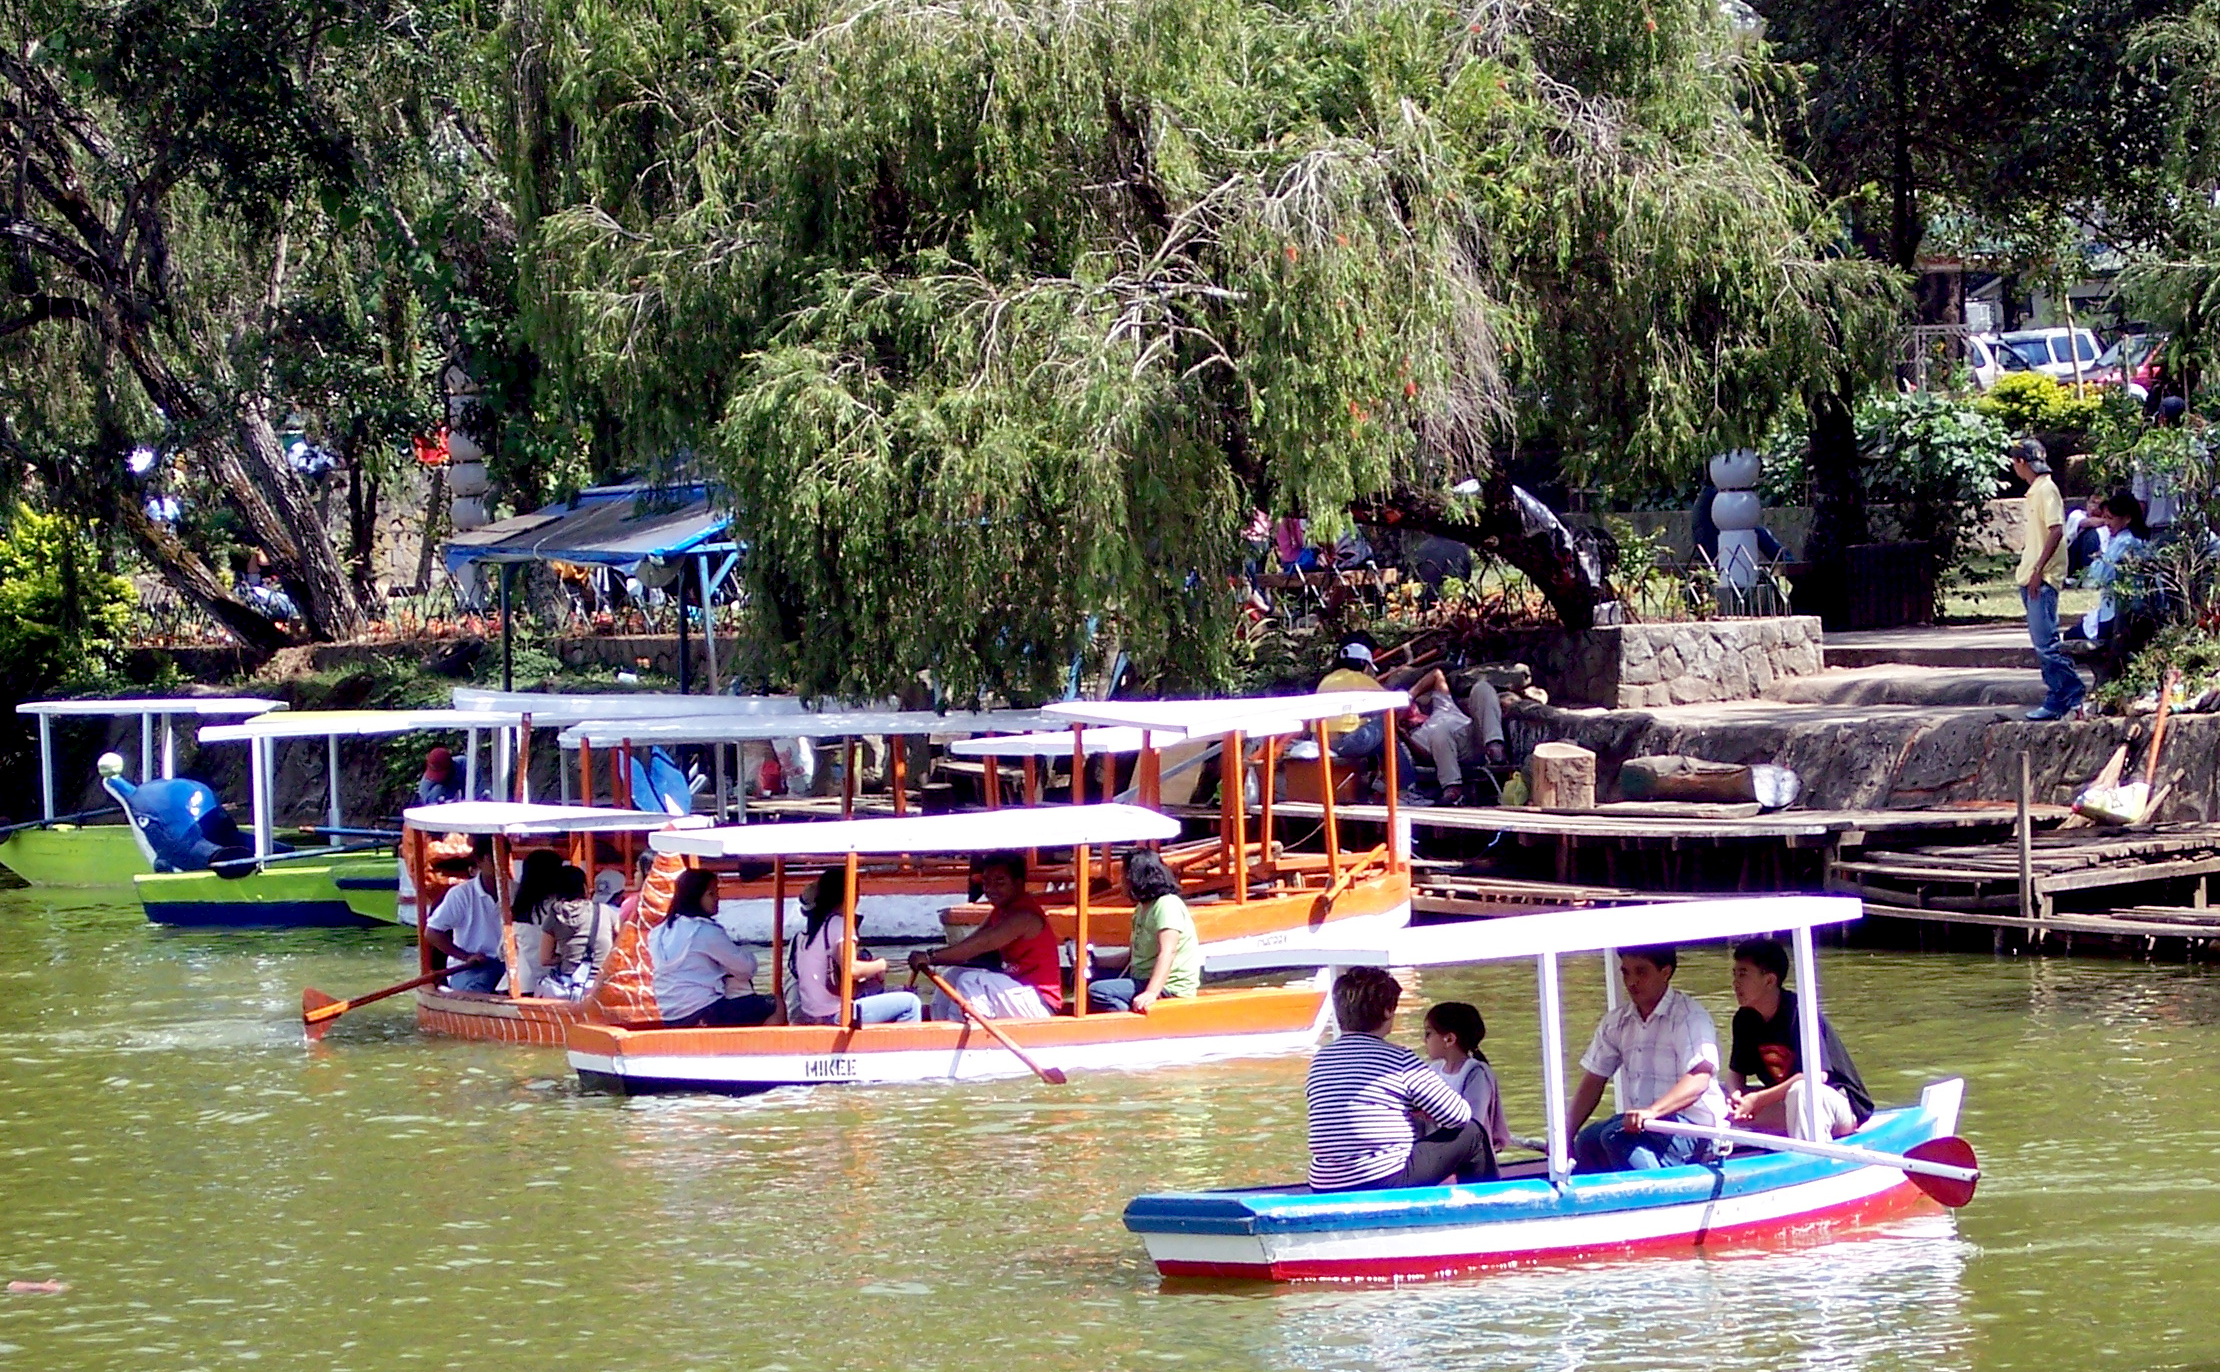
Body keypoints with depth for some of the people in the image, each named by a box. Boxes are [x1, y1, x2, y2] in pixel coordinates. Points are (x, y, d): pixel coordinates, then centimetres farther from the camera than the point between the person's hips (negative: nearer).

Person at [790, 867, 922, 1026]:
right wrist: (880, 964, -5)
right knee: (910, 1002, -7)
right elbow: (851, 969, -25)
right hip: (834, 1015, -9)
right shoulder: (839, 923, -12)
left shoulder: (809, 928, 14)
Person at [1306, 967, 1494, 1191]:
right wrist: (1424, 1112, 21)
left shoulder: (1320, 1061, 8)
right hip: (1385, 1184, -7)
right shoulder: (1399, 1059, -7)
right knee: (1472, 1134, 11)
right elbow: (1459, 1115, -3)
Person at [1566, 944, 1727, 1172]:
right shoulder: (1617, 1022, 12)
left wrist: (1652, 1111, -38)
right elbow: (1593, 1082, 15)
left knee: (1616, 1136, -30)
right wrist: (1567, 1134, 4)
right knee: (1588, 1141, -20)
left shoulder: (1690, 1017, -10)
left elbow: (1699, 1078, -24)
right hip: (1639, 1120, 7)